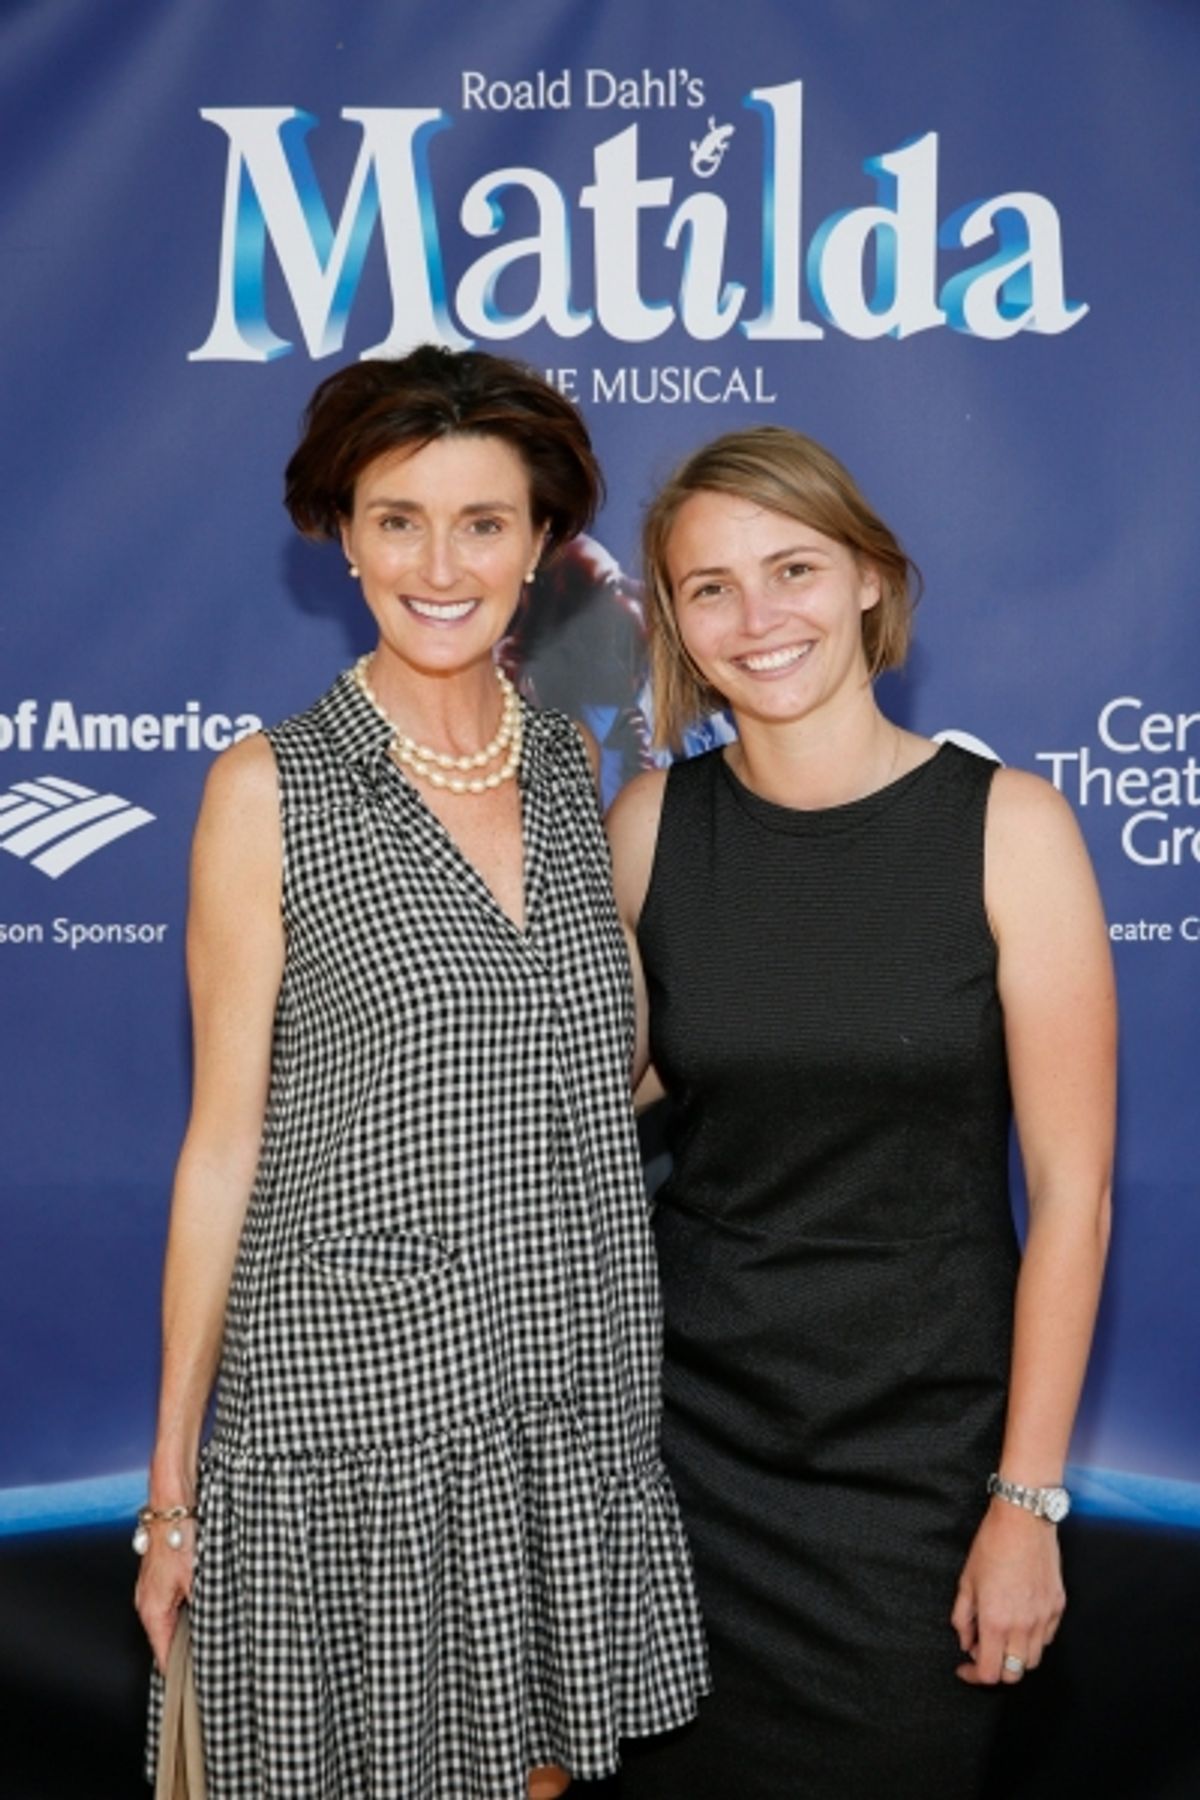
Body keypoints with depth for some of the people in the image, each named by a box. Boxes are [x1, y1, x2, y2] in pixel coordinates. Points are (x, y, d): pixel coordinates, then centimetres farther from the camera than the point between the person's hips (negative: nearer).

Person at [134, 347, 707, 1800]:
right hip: (355, 1390, -4)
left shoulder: (568, 768, 6)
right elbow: (224, 1139, -5)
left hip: (574, 1387, 4)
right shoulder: (271, 791, -7)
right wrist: (171, 1480, -4)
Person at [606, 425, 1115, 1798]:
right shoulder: (649, 824, -4)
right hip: (687, 1424, 2)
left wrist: (1026, 1497, -9)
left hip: (921, 1447, -2)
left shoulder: (1008, 826, -11)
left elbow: (1069, 1187, -10)